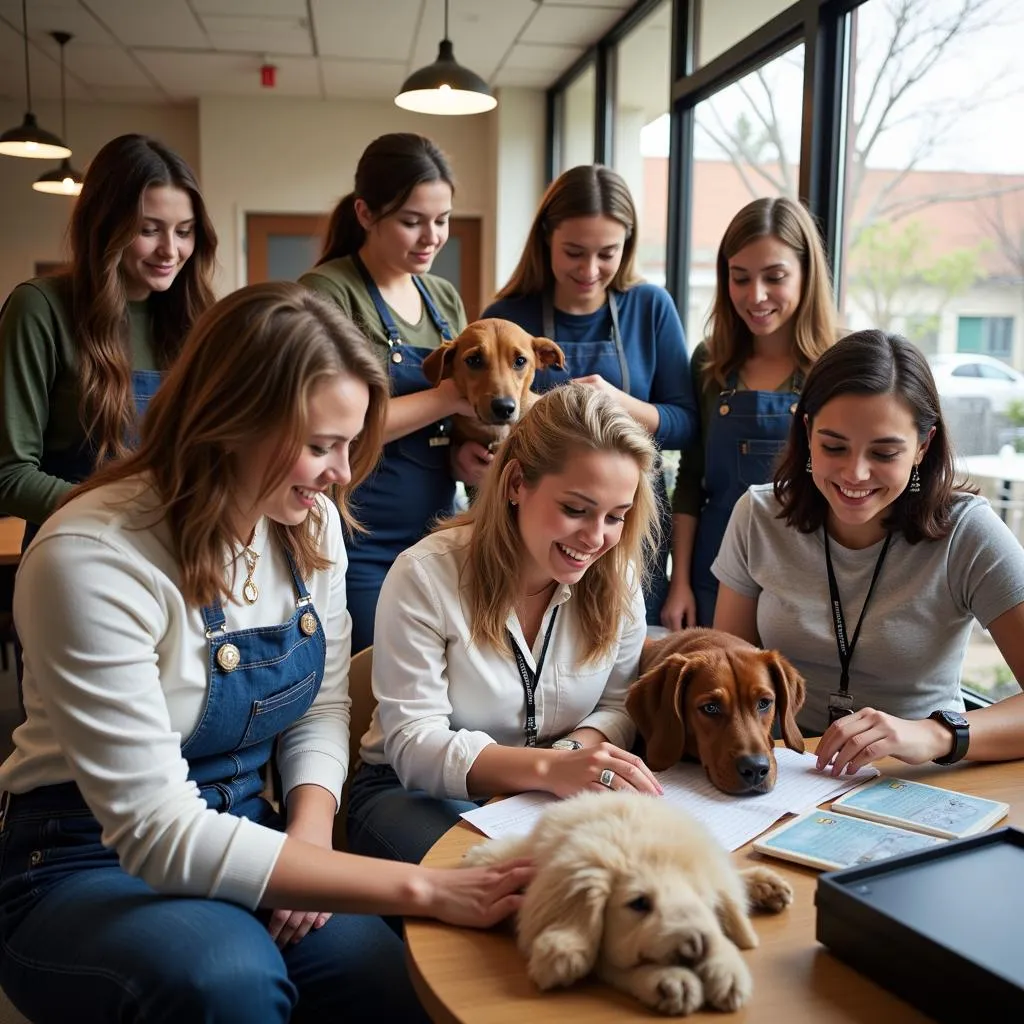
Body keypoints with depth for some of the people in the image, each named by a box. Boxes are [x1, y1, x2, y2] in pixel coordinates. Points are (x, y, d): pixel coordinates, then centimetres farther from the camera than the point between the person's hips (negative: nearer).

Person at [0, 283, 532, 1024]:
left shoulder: (313, 522, -4)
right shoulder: (91, 560, -25)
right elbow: (156, 832, -28)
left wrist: (309, 843, -14)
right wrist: (420, 887, -30)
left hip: (241, 838, 5)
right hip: (91, 864, -4)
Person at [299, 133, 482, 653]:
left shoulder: (446, 299, 10)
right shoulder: (328, 293, -10)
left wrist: (465, 455, -4)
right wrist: (447, 396, -17)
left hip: (435, 531, 6)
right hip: (356, 543, -6)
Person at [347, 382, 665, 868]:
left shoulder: (616, 576, -5)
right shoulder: (426, 575, -19)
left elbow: (618, 707, 3)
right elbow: (415, 745, -21)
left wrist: (577, 753, -22)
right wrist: (548, 767, -37)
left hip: (553, 794, 5)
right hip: (416, 792, -4)